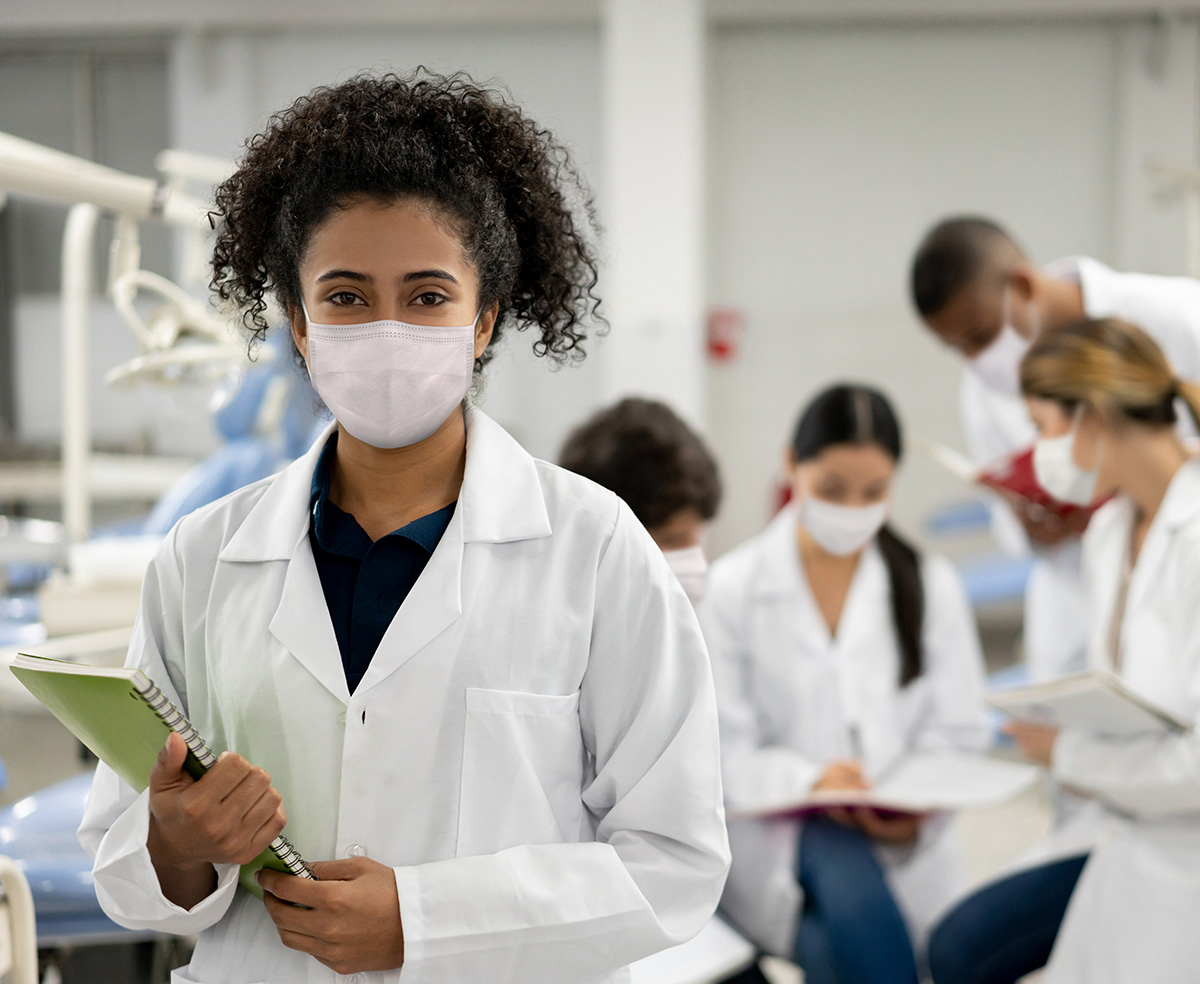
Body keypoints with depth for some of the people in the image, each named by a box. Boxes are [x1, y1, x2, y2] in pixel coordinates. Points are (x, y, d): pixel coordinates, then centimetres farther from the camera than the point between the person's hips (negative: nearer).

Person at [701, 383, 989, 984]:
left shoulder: (932, 587, 12)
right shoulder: (731, 589, 4)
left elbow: (959, 737, 7)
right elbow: (724, 750, -2)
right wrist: (810, 780, -22)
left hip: (905, 842, 1)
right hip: (774, 835, 0)